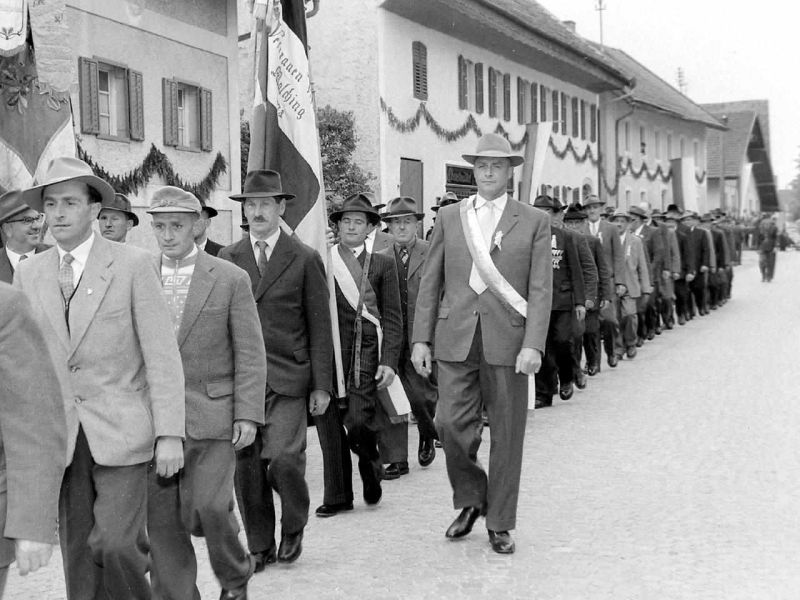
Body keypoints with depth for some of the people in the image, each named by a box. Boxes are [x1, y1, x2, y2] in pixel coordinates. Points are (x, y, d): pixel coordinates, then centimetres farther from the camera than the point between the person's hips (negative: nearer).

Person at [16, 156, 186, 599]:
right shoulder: (29, 273, 8)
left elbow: (161, 354, -6)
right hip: (60, 436, 4)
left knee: (115, 544, -13)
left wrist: (170, 434, -12)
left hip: (120, 431, -4)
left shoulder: (133, 264, -4)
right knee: (77, 553, 6)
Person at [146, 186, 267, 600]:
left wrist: (248, 415, -8)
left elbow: (250, 354, -1)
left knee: (209, 508, -11)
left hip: (211, 415, -3)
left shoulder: (230, 279, 0)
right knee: (162, 519, 2)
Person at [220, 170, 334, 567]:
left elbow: (319, 327, 4)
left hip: (287, 378, -3)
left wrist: (321, 385, 0)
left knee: (283, 458, -14)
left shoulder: (305, 259, 3)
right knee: (246, 464, 3)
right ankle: (259, 546, 18)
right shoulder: (227, 259, 10)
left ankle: (294, 527, 14)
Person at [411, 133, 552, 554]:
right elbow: (430, 283, 10)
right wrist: (421, 339, 3)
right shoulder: (449, 217, 11)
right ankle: (470, 500, 21)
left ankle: (499, 524, 18)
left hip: (507, 341, -1)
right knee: (451, 423, -6)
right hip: (456, 339, 1)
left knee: (506, 434, 4)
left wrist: (533, 345, -11)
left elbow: (540, 290, -1)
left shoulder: (533, 222, 5)